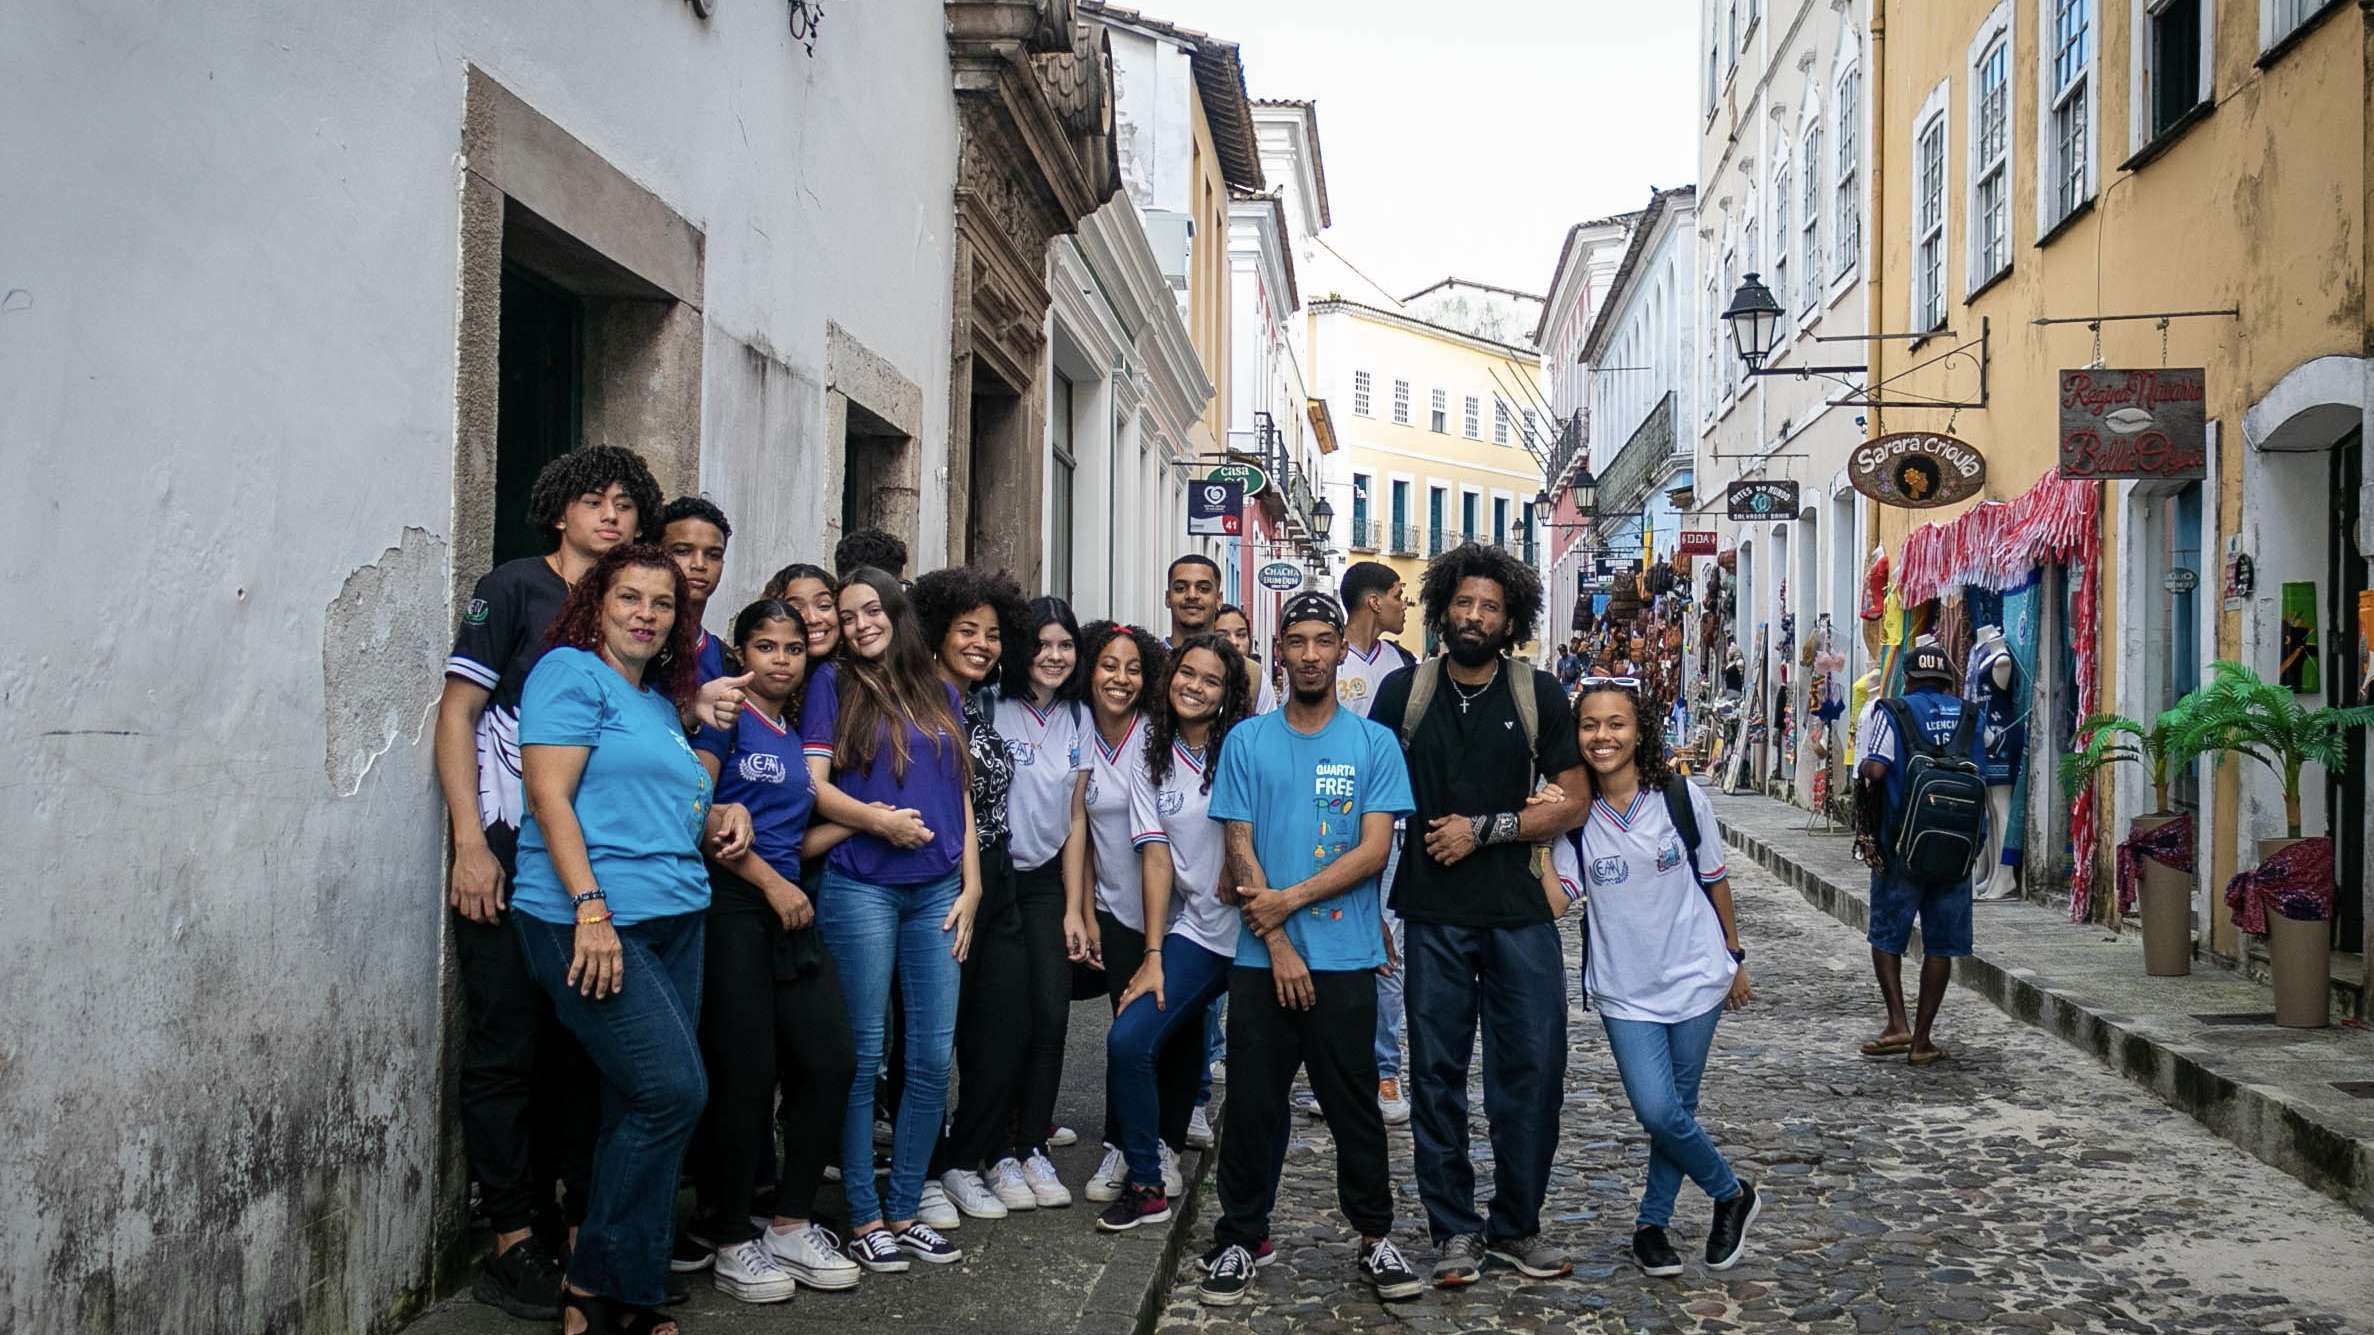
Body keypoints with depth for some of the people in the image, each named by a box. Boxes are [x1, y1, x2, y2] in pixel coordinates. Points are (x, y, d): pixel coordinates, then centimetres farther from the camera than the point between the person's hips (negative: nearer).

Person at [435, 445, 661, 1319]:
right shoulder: (513, 590, -3)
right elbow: (457, 713, -7)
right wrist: (471, 844, -15)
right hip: (508, 856, -5)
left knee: (580, 1045, 10)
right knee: (506, 1049, 0)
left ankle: (571, 1227, 21)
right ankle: (513, 1242, 8)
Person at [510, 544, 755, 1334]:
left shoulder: (663, 703, 21)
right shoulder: (571, 672, -2)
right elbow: (549, 795, -12)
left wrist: (720, 819, 8)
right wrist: (591, 908, -21)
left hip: (674, 922, 8)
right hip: (593, 920, -8)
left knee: (642, 1107, 7)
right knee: (674, 1093, -14)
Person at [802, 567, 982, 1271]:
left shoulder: (941, 693, 14)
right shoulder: (834, 683, 3)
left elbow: (960, 795, 15)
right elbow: (815, 785, -4)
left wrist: (971, 886, 8)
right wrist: (879, 820, -19)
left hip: (937, 893, 4)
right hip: (861, 888, -4)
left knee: (933, 1058, 4)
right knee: (863, 1056, 1)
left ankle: (904, 1212, 16)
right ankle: (863, 1217, 11)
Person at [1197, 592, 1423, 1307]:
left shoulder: (1374, 742, 2)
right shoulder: (1247, 741, 5)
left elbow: (1374, 849, -6)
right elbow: (1241, 851, 1)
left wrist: (1288, 900, -12)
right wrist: (1279, 947, -7)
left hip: (1345, 958, -1)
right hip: (1261, 957, 1)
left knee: (1354, 1104, 7)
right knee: (1253, 1105, 6)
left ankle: (1375, 1235, 21)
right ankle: (1240, 1239, 18)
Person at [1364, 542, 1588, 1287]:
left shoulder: (1538, 695, 3)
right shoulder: (1404, 691, 3)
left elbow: (1573, 803, 1)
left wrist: (1485, 829, -10)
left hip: (1520, 914, 0)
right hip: (1433, 914, 0)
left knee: (1533, 1070, 3)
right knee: (1438, 1075, 6)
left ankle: (1516, 1226, 19)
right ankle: (1455, 1230, 18)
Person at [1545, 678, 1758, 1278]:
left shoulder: (1682, 798, -7)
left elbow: (1714, 881, 5)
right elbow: (1556, 898, -15)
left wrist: (1734, 958, 12)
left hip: (1693, 977, 0)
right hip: (1624, 990, 0)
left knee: (1674, 1111, 5)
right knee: (1658, 1111, -8)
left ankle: (1652, 1223, 27)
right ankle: (1732, 1193, 19)